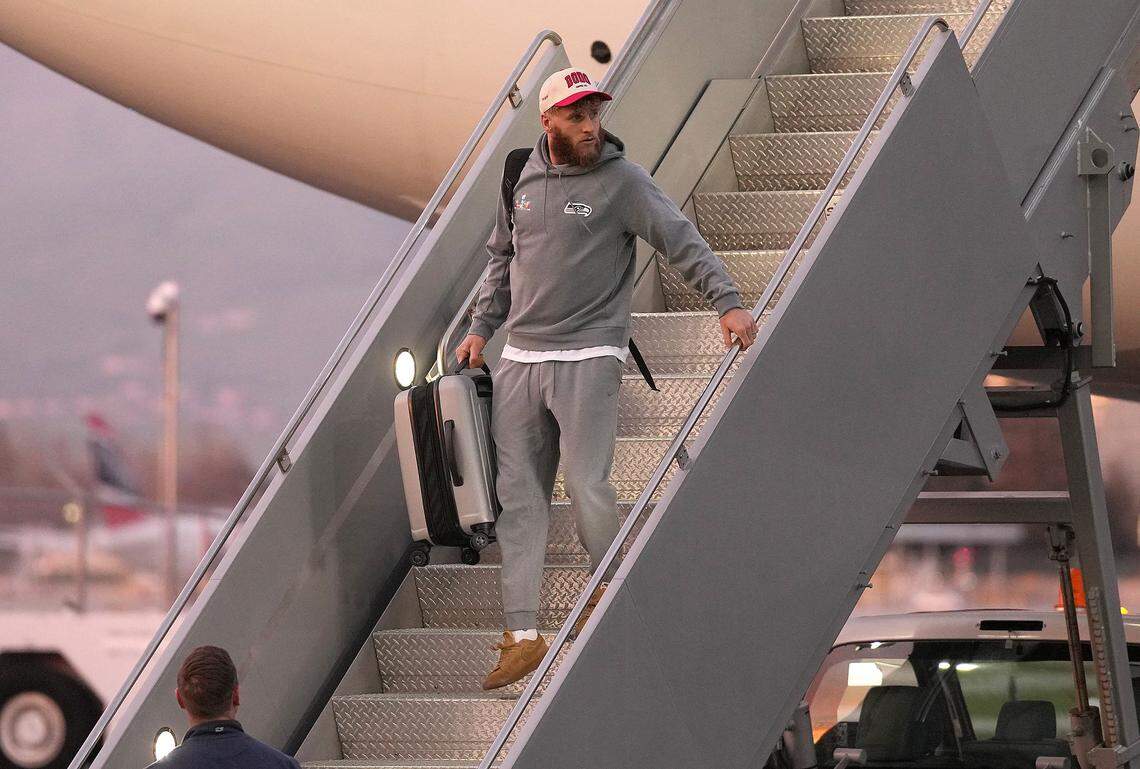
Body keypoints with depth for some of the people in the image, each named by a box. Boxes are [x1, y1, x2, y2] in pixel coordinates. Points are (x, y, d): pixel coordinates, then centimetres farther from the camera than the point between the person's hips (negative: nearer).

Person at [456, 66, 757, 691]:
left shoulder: (622, 181, -4)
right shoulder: (521, 181, 11)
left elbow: (682, 241, -10)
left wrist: (727, 303, -22)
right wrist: (481, 329, 18)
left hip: (588, 358, -5)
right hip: (520, 359, 5)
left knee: (586, 487, -11)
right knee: (519, 497, 1)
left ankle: (609, 583, 18)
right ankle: (522, 634, 3)